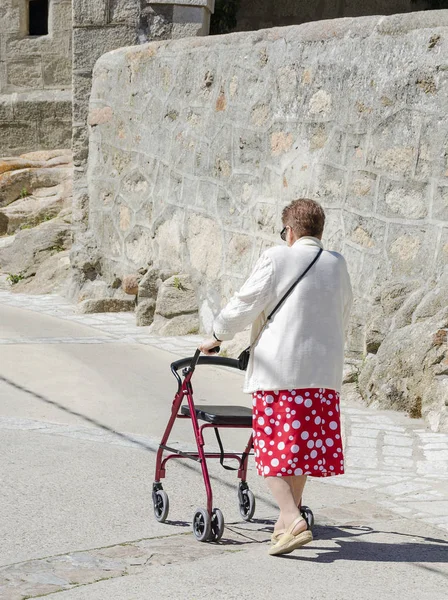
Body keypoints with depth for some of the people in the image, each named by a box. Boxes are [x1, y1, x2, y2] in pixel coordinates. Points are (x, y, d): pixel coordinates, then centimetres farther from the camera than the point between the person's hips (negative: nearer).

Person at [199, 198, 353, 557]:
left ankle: (294, 522, -16)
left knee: (273, 451, -1)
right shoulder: (337, 265, 9)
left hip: (278, 369, -5)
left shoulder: (277, 259, -7)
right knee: (302, 446, 16)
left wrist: (217, 336, 13)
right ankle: (288, 520, 25)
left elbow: (244, 304, -3)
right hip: (322, 371, 5)